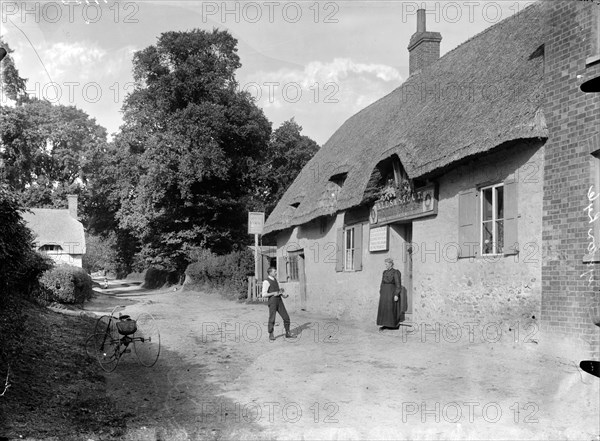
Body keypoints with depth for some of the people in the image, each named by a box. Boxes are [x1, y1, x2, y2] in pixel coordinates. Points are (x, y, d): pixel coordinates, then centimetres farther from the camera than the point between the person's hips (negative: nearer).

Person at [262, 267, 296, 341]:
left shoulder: (275, 280, 16)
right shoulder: (266, 282, -9)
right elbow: (264, 294, -14)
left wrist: (283, 295, 3)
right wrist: (274, 293, -20)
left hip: (279, 301, 7)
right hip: (272, 301, -7)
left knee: (286, 317, 4)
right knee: (272, 319, 2)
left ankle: (288, 333, 16)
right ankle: (271, 335, 19)